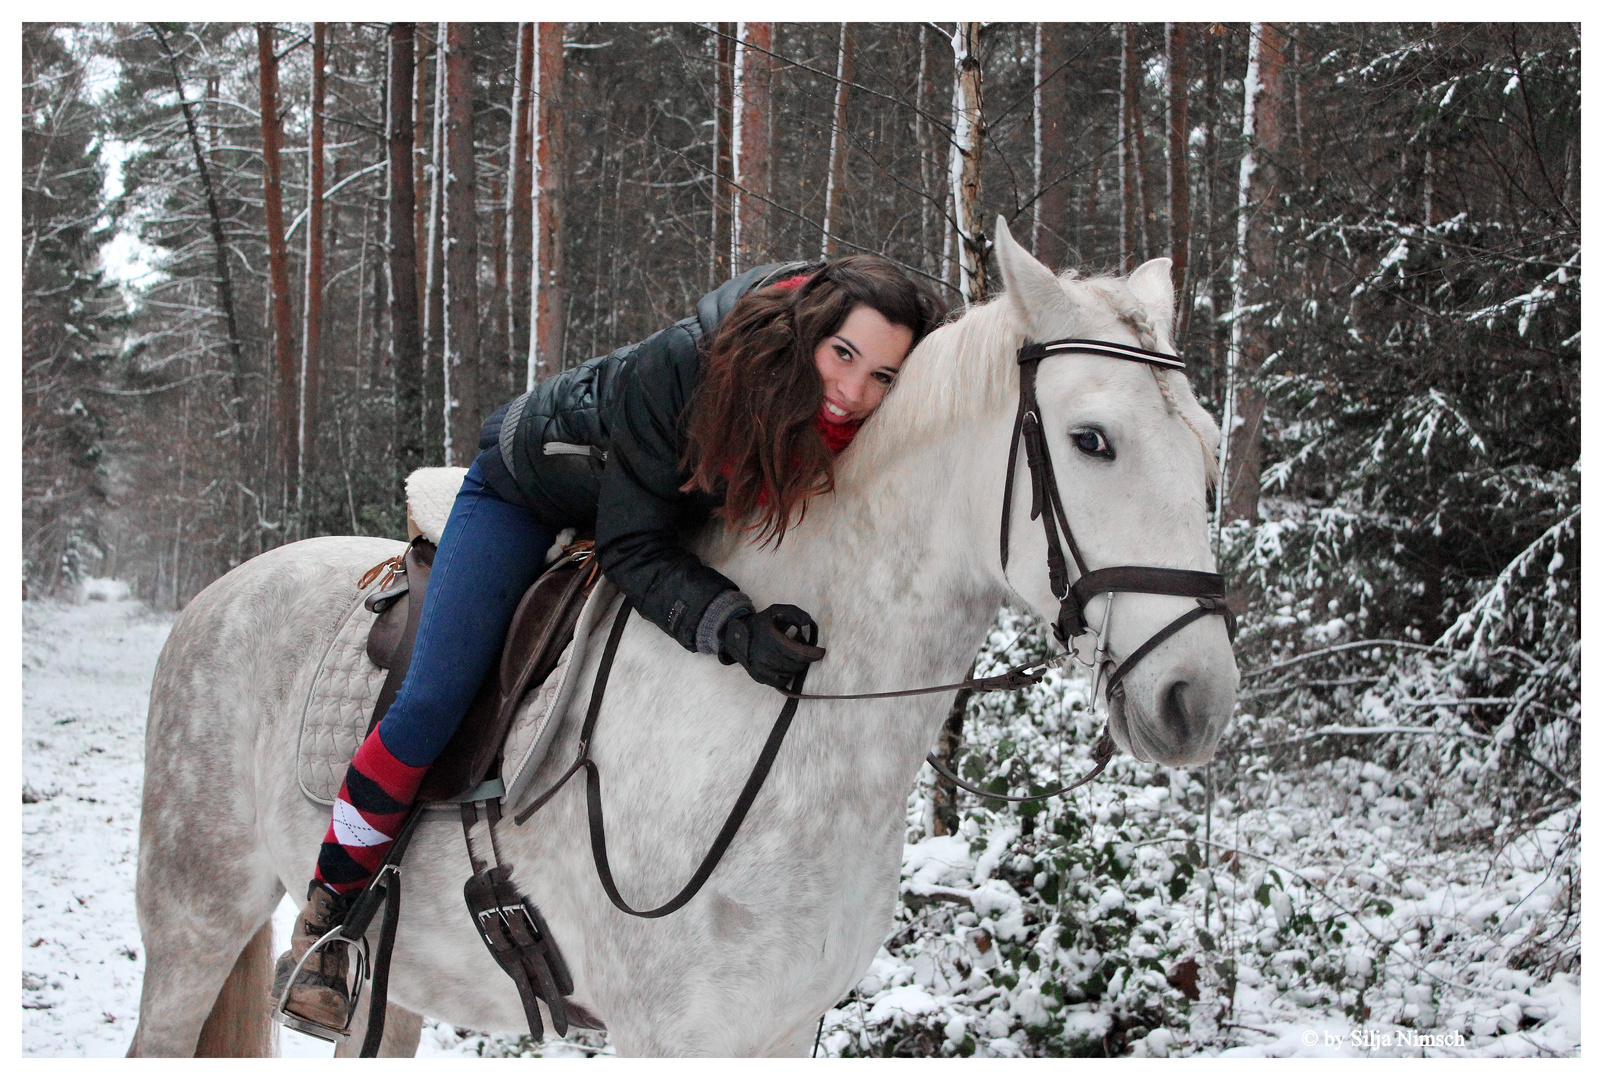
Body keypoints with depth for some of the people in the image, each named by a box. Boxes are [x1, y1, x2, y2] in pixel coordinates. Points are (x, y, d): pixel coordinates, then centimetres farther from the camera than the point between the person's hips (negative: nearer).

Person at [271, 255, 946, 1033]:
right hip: (529, 491, -5)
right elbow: (632, 549, -38)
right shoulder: (680, 370, -43)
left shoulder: (844, 429, -28)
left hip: (670, 509, 5)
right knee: (433, 701, -13)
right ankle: (328, 910, 6)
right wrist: (733, 627, -52)